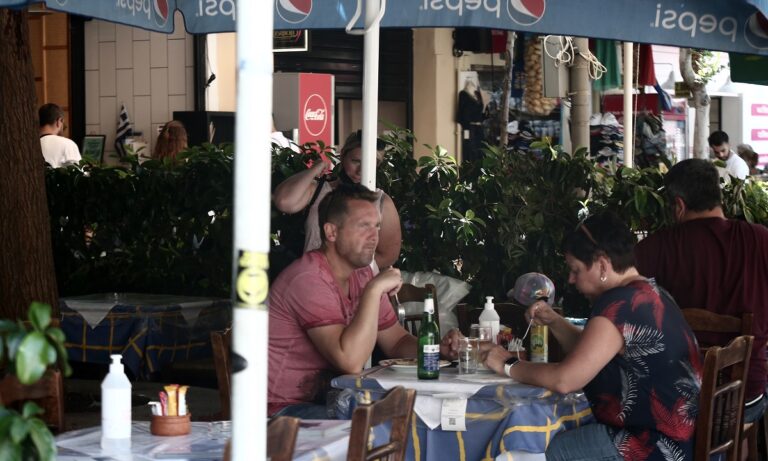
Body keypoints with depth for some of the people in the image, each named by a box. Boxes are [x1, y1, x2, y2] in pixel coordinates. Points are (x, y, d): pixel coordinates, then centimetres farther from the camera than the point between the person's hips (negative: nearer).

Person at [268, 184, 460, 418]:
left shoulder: (361, 275, 8)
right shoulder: (309, 279, -22)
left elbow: (396, 341, 14)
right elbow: (351, 361, -31)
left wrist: (439, 349, -6)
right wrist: (374, 290, -28)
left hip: (322, 397, 9)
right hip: (282, 408, -9)